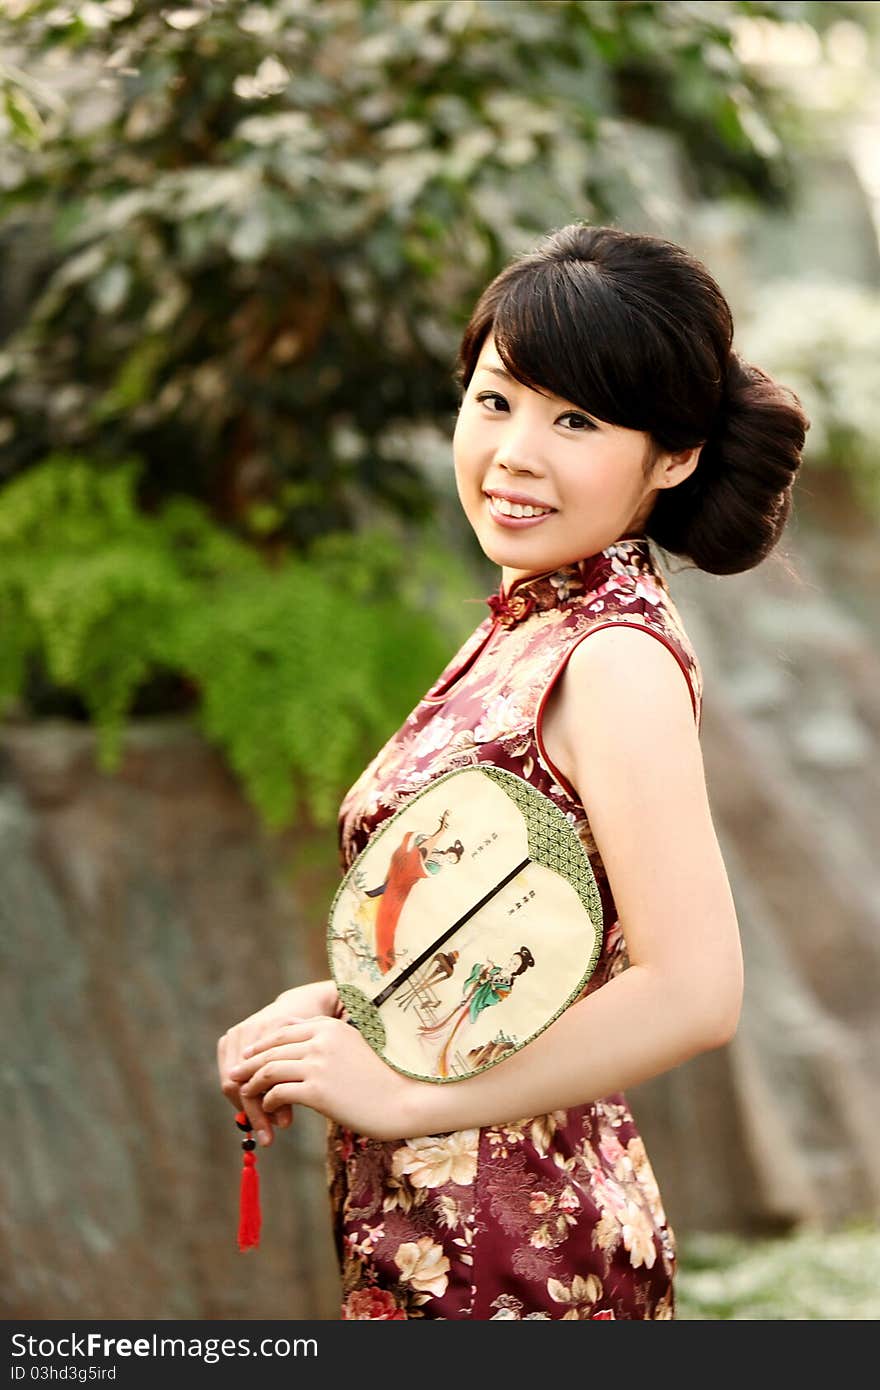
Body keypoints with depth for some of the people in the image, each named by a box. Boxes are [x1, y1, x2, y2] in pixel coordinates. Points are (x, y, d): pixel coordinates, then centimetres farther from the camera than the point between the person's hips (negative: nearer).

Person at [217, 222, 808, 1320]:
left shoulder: (618, 662, -18)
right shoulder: (523, 623, 7)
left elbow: (693, 994, -26)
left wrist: (405, 1095, -19)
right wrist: (327, 1006, 2)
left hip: (509, 1257, -8)